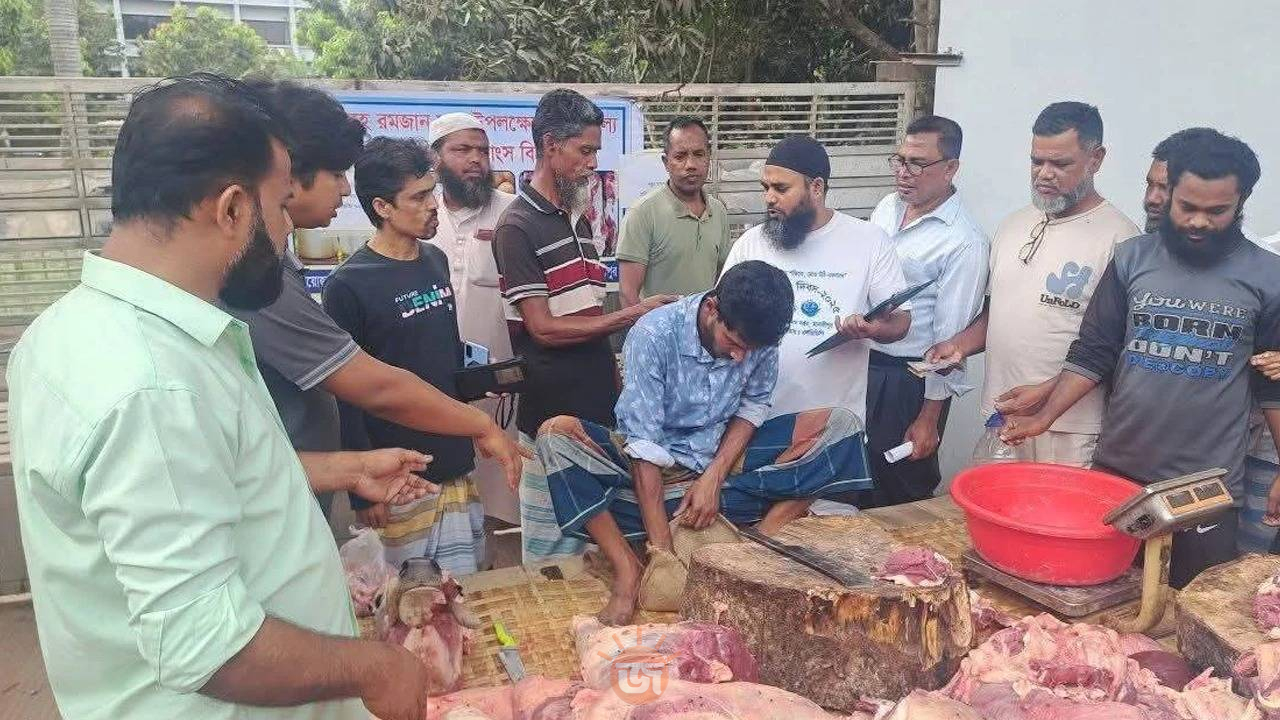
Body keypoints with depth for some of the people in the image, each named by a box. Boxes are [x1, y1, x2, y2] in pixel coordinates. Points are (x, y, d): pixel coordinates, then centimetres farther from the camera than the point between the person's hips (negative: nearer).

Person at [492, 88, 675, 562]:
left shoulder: (579, 220, 13)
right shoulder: (518, 227, -11)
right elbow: (544, 328, -15)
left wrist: (613, 377, 10)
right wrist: (631, 315, -13)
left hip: (598, 411, 7)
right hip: (552, 417, -7)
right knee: (552, 554, 6)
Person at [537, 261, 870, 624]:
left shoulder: (759, 337, -14)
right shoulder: (653, 335, -25)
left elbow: (753, 407, 0)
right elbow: (645, 447, -26)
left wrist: (714, 477, -15)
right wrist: (662, 552, -28)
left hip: (726, 457, 3)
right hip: (656, 465, -3)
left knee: (841, 425, -12)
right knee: (556, 434, -30)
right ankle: (628, 571, -27)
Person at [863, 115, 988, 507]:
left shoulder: (965, 242, -17)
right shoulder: (887, 207, 4)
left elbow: (950, 338, -15)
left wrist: (929, 418, -13)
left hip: (907, 380, -6)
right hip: (858, 363, 6)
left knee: (900, 496, 8)